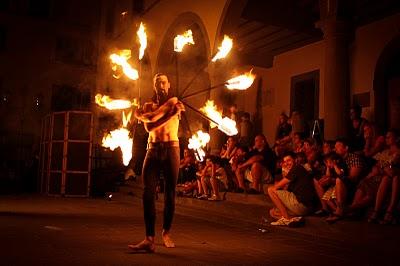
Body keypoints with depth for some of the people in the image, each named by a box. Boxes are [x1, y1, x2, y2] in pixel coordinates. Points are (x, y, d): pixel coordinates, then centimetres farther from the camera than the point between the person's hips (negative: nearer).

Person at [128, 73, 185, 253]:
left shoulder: (175, 103, 11)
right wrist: (170, 113, -12)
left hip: (171, 149, 0)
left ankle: (166, 233, 19)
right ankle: (149, 239, -16)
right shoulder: (148, 106, 14)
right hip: (153, 150, 1)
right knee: (148, 193, -13)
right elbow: (148, 126, -8)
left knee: (170, 193, 2)